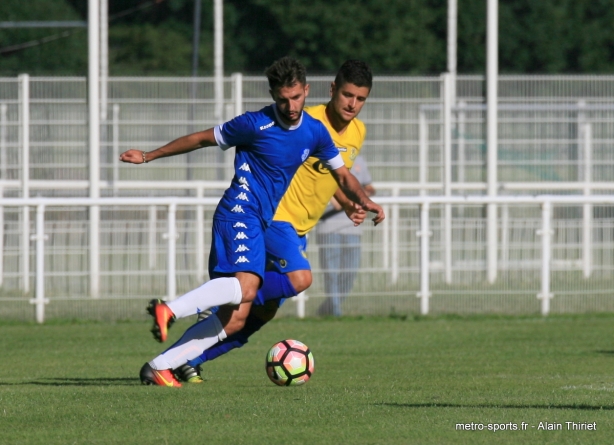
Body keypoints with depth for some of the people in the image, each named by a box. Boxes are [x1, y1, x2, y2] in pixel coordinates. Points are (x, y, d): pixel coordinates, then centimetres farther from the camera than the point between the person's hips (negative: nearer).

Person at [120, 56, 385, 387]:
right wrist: (149, 156, 7)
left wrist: (363, 200, -2)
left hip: (262, 223, 7)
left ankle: (160, 366, -3)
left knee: (235, 319, -3)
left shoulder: (315, 133, 9)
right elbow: (201, 139, 3)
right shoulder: (256, 125, -7)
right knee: (245, 284, -34)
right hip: (240, 213, -7)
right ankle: (168, 310, -35)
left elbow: (342, 175, 20)